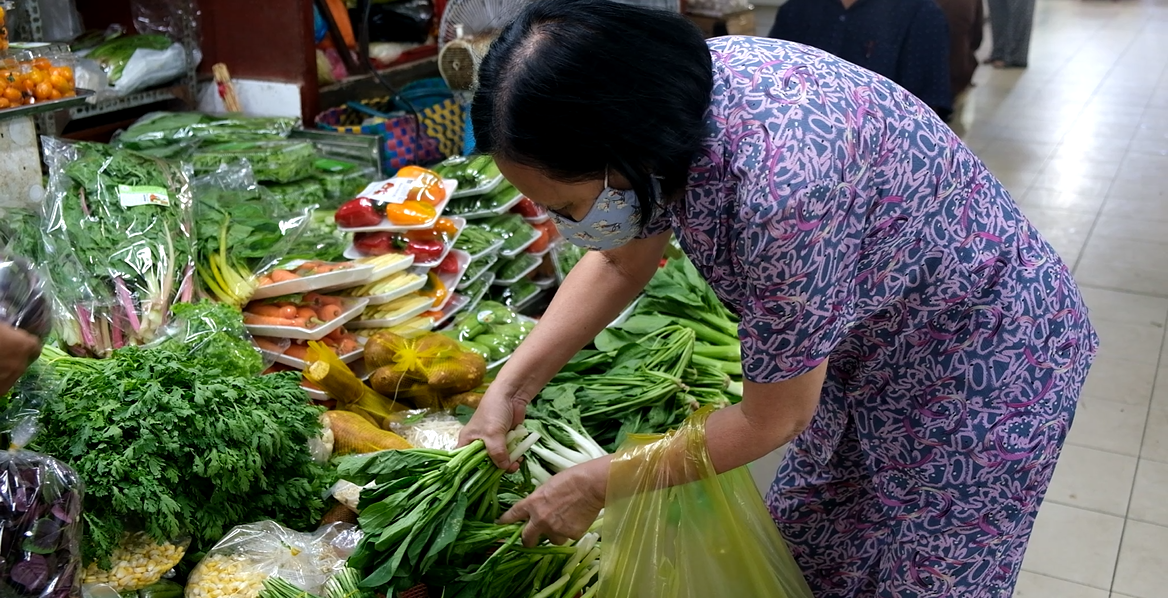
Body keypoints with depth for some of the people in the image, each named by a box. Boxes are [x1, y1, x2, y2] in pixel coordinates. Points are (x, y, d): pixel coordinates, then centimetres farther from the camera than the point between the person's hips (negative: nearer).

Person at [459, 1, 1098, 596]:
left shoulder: (783, 181, -41)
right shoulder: (662, 97, -18)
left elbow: (771, 419, -25)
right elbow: (618, 262, 1)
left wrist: (596, 486, -15)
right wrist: (510, 387, -8)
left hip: (982, 366, -7)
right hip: (868, 340, 7)